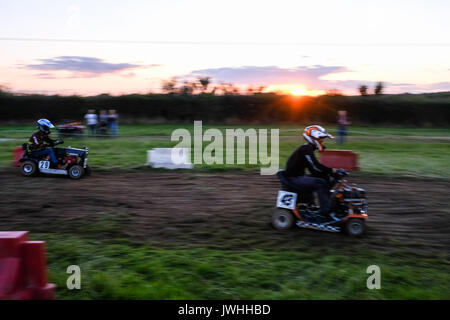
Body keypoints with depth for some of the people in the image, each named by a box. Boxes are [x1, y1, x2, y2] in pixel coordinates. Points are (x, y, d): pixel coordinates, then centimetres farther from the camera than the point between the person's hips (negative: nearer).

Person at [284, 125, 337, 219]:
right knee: (320, 183, -24)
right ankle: (325, 211, -19)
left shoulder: (308, 149, 15)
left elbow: (314, 170, 15)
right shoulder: (305, 150, -16)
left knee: (326, 179, 5)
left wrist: (329, 172, 5)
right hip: (293, 178, -10)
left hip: (299, 176, 10)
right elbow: (316, 166, -25)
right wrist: (331, 170, -23)